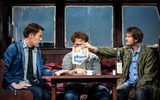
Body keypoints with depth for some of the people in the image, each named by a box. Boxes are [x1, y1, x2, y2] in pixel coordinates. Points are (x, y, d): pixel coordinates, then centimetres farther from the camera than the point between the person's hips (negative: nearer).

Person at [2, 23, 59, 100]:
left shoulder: (37, 50, 15)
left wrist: (55, 72, 1)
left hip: (35, 83, 5)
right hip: (20, 83, -5)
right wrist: (14, 84, -13)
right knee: (38, 92, -32)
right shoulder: (14, 48, -5)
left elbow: (41, 70, 17)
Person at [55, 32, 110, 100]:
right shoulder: (68, 57, 10)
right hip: (74, 85, -1)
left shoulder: (94, 57, 11)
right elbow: (65, 73, -5)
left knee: (103, 92, -29)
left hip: (91, 85, 1)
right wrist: (75, 70, -27)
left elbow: (98, 76, 3)